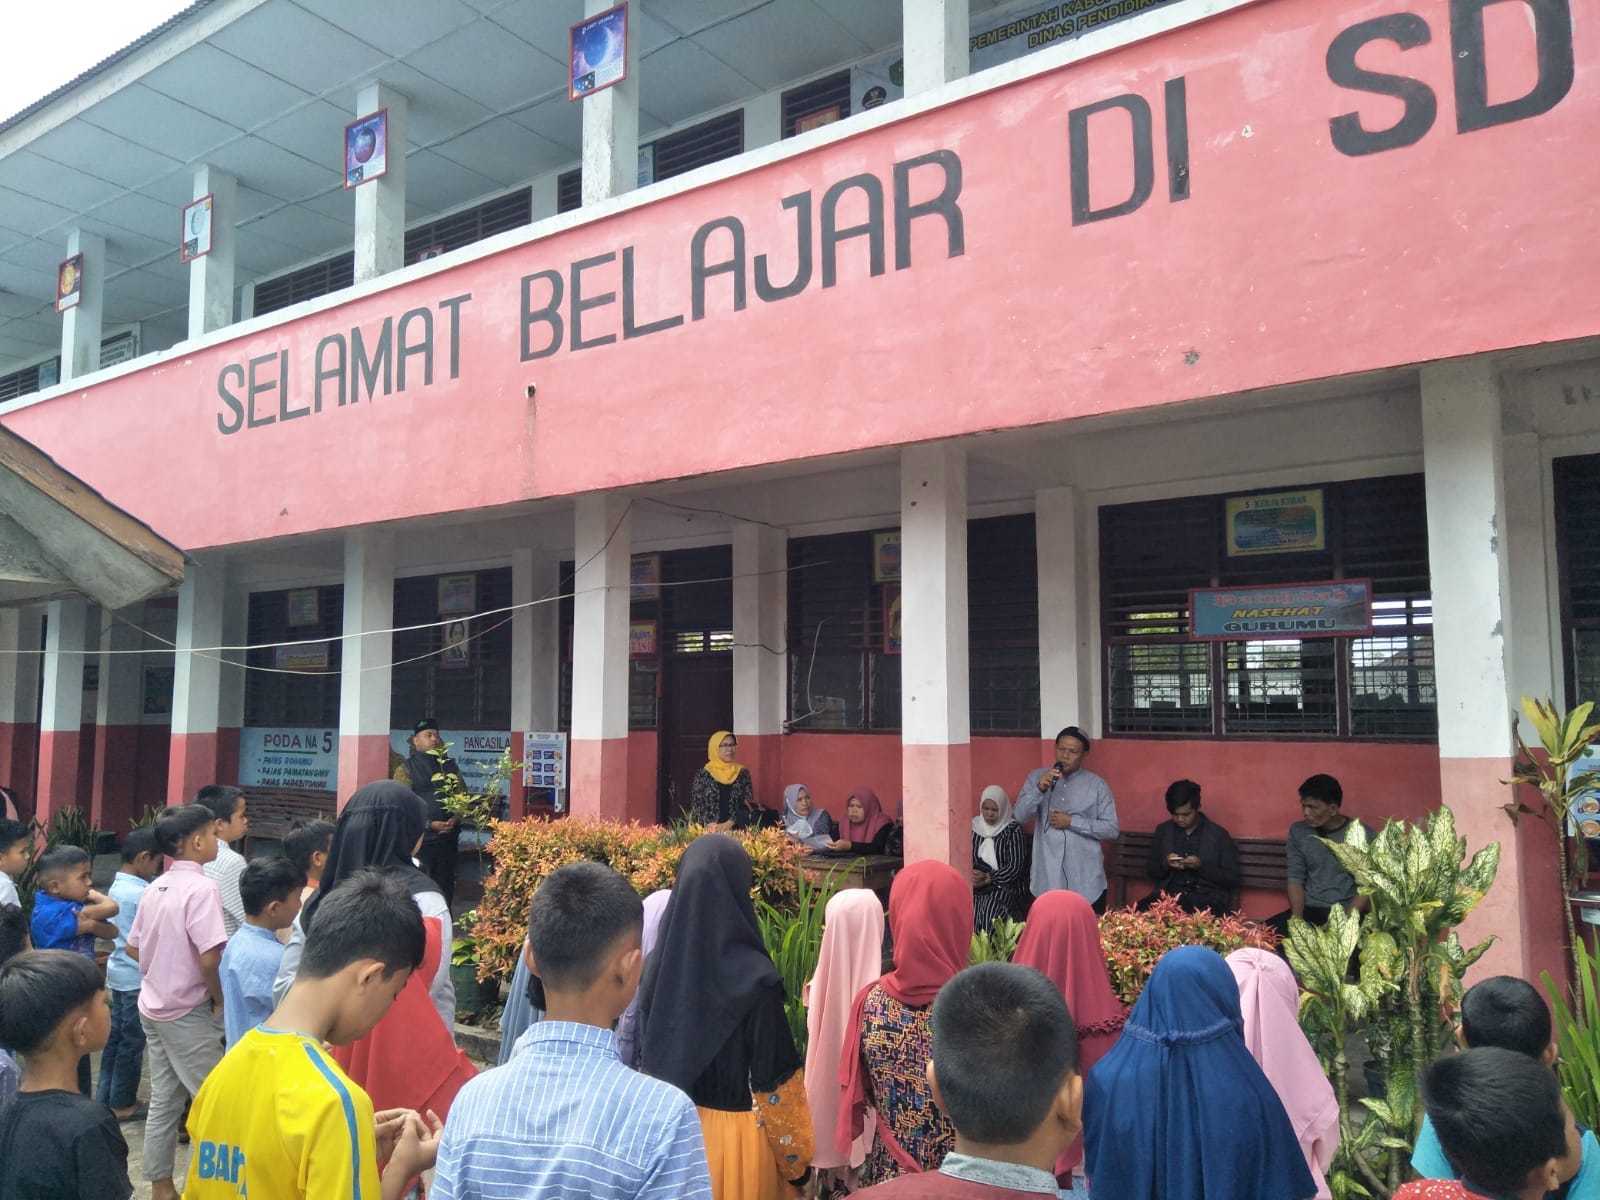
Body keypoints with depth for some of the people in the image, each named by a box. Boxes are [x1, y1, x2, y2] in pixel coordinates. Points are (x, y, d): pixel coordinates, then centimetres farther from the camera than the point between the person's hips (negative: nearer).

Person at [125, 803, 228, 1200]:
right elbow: (209, 958, -25)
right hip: (188, 1012, -8)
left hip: (154, 1007, 8)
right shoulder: (202, 888, -20)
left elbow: (133, 949, 13)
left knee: (163, 1100, 15)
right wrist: (219, 1002, -11)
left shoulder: (155, 888, 6)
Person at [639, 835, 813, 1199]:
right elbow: (776, 1078, -16)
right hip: (737, 1134, -4)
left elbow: (647, 1057, 4)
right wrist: (797, 1158, -4)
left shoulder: (657, 965, -7)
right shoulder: (754, 978, -22)